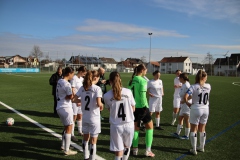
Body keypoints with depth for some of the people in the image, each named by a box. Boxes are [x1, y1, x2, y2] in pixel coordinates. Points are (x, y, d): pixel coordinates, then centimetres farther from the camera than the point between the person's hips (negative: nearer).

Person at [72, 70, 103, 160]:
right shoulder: (97, 88, -15)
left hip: (85, 117, 5)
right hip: (94, 118, -5)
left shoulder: (82, 88, 0)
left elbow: (74, 100, -2)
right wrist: (101, 106, -4)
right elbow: (99, 103, -25)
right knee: (93, 141, 8)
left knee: (86, 138, 22)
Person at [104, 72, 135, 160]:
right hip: (129, 124, 2)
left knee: (118, 151, 9)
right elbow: (133, 109, 3)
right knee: (127, 146, 25)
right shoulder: (128, 92, -7)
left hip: (116, 126, -1)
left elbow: (109, 109, 6)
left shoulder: (106, 96, -10)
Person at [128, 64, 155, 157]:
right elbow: (142, 95, -19)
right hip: (141, 107, -6)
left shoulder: (132, 80, 5)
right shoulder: (142, 80, -14)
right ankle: (148, 150, 11)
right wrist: (146, 106, -9)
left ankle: (135, 149, 21)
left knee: (135, 128, 17)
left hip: (133, 107, 6)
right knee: (149, 126, 11)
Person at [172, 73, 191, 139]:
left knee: (186, 120, 2)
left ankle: (186, 136, 16)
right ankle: (177, 133, 27)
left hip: (187, 105, -10)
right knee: (180, 118, 15)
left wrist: (184, 101, -19)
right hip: (183, 105, 10)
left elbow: (190, 96, -26)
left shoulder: (186, 85, -20)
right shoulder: (183, 85, 10)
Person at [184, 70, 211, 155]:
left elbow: (185, 97, -23)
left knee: (194, 130, 9)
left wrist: (188, 103, -7)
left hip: (196, 109, -4)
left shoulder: (194, 86, -14)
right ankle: (201, 147, 34)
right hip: (205, 109, 4)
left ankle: (194, 149, 14)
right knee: (202, 129, 19)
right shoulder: (208, 86, -2)